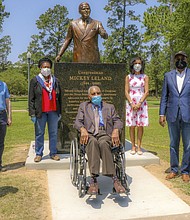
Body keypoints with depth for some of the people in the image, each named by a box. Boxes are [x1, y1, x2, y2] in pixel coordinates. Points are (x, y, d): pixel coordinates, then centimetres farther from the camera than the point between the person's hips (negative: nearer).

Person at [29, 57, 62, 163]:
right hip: (40, 112, -2)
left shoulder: (55, 81, 11)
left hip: (53, 111, 3)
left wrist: (59, 112, 9)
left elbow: (59, 98, 13)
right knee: (39, 134, 5)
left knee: (53, 133, 7)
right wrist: (32, 113, -7)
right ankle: (38, 154, 15)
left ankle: (53, 153, 18)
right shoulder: (35, 81, 3)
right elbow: (31, 98, -1)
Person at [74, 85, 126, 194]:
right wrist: (83, 129, -14)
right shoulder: (83, 106, 24)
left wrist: (116, 130, -11)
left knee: (103, 143, -37)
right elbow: (78, 122, 10)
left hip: (105, 134, 0)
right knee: (92, 142, -38)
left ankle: (114, 179, -39)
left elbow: (118, 121, 13)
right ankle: (94, 179, -42)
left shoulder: (110, 107, 26)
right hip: (89, 134, 0)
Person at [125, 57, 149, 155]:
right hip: (131, 103, 0)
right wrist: (132, 103, -11)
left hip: (141, 103, 0)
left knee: (140, 126, -1)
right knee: (132, 126, 0)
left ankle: (139, 147, 6)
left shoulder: (145, 77, 6)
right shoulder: (128, 77, 7)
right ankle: (133, 146, 8)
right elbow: (126, 92, 2)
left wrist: (139, 103, -13)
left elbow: (146, 92, -1)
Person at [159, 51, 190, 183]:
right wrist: (162, 114, 3)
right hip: (172, 115, 2)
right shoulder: (168, 76, 9)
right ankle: (174, 170, 23)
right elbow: (164, 96, 9)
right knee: (173, 144, 11)